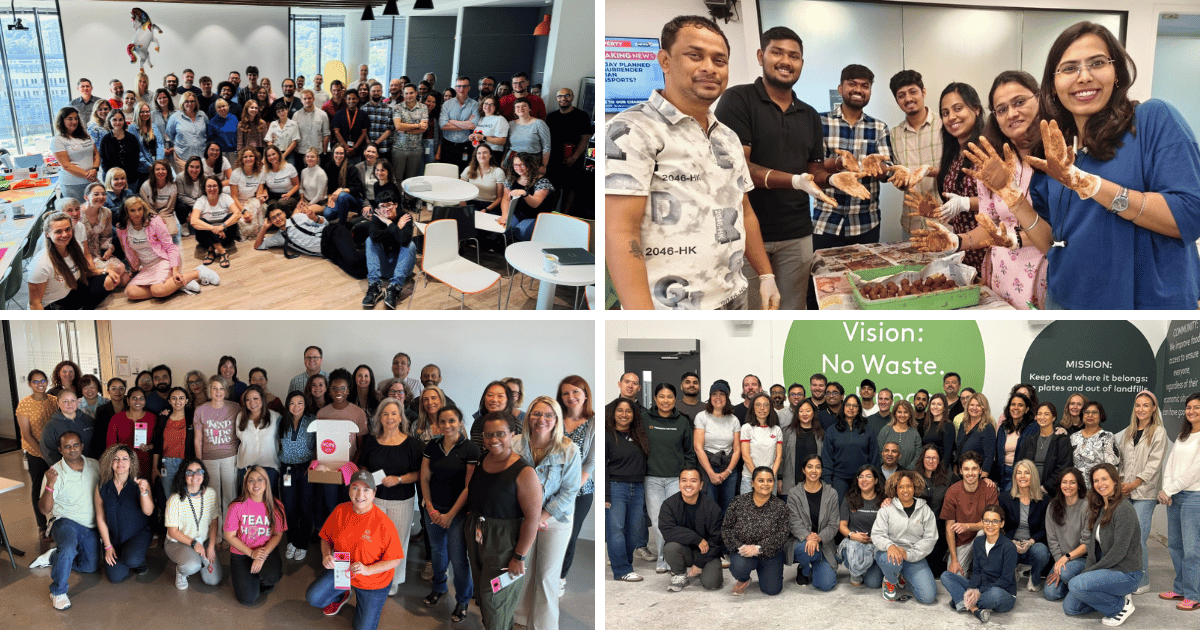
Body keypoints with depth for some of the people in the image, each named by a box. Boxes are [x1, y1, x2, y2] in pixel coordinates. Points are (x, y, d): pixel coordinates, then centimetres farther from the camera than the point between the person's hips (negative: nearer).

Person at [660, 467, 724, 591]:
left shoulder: (712, 507, -11)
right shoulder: (669, 504, -9)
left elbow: (715, 540, -8)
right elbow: (667, 531, -23)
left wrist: (699, 564, -12)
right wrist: (697, 539, -27)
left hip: (706, 553, -1)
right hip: (684, 550, 1)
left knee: (711, 583, -24)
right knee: (670, 547, -32)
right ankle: (680, 575, -1)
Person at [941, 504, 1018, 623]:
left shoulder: (1009, 547, -15)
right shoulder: (978, 542, 4)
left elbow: (1005, 580, -16)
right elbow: (976, 571, 4)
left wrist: (980, 592, -23)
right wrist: (972, 589, -18)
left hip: (1005, 594, -6)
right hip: (981, 589, 6)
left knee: (995, 593, -42)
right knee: (946, 576, -6)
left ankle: (961, 601, -17)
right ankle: (975, 609, -25)